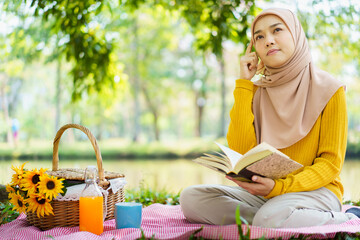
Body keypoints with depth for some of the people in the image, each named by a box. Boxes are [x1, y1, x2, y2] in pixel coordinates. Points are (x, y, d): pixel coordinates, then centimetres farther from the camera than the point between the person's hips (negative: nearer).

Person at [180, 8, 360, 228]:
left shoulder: (328, 90, -4)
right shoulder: (255, 92, 7)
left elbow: (331, 163, -6)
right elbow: (240, 152, -7)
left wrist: (279, 186, -23)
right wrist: (244, 84, -5)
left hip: (316, 191, -5)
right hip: (266, 192, 5)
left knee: (272, 219, -38)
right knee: (191, 198, -16)